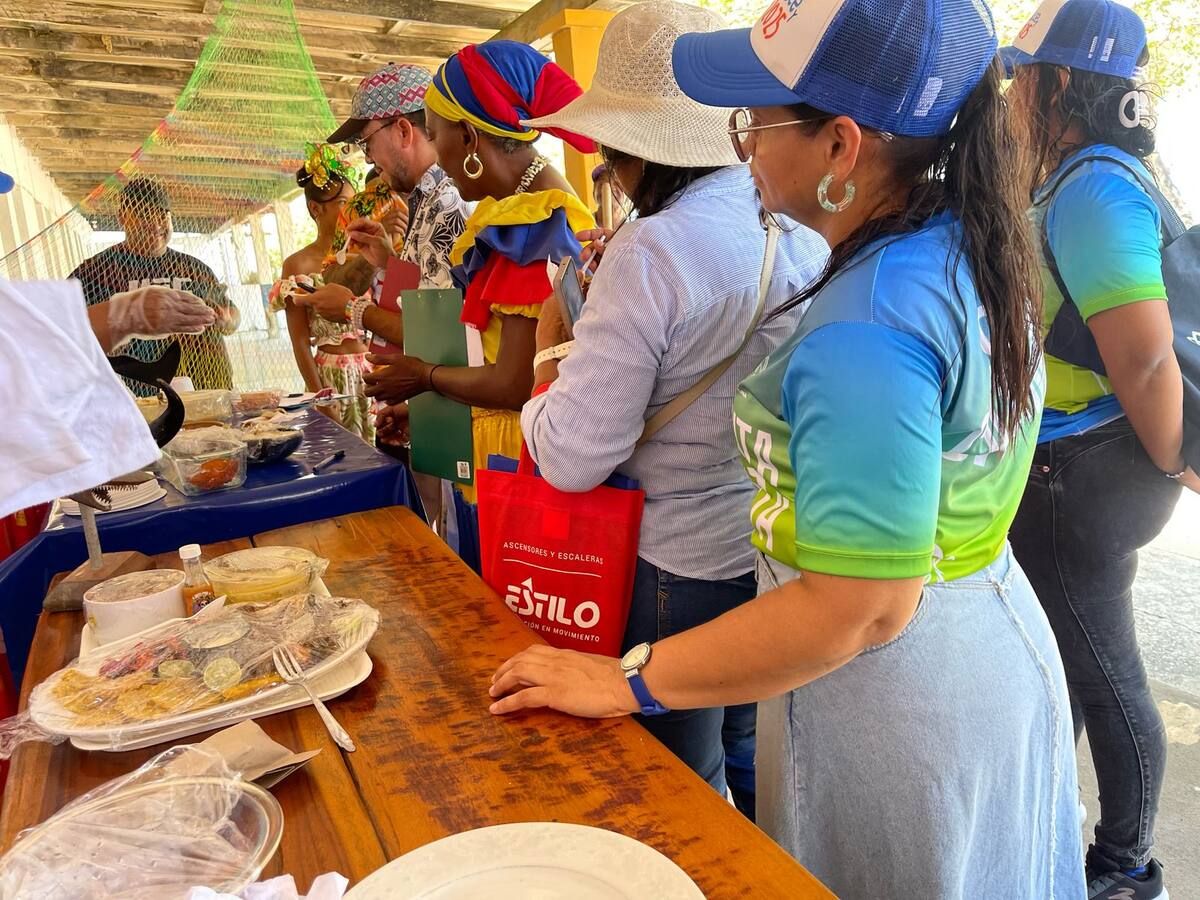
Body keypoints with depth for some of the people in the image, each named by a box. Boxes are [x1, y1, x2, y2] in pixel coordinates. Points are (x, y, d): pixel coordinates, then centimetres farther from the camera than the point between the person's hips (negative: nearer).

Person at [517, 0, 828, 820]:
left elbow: (573, 458, -22)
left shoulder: (653, 251, -23)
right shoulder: (806, 228, -1)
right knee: (756, 767, 28)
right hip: (787, 554, 7)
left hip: (688, 570, -7)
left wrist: (551, 346, -3)